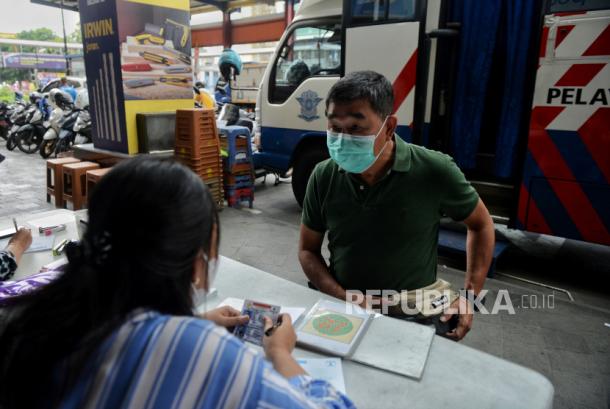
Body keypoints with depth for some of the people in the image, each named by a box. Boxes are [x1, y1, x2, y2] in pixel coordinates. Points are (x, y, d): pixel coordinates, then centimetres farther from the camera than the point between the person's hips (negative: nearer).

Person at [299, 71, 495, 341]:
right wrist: (345, 300, -11)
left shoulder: (433, 172, -13)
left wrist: (470, 295, -4)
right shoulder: (323, 176, -6)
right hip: (340, 303, 2)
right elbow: (308, 250, 3)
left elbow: (481, 224, 5)